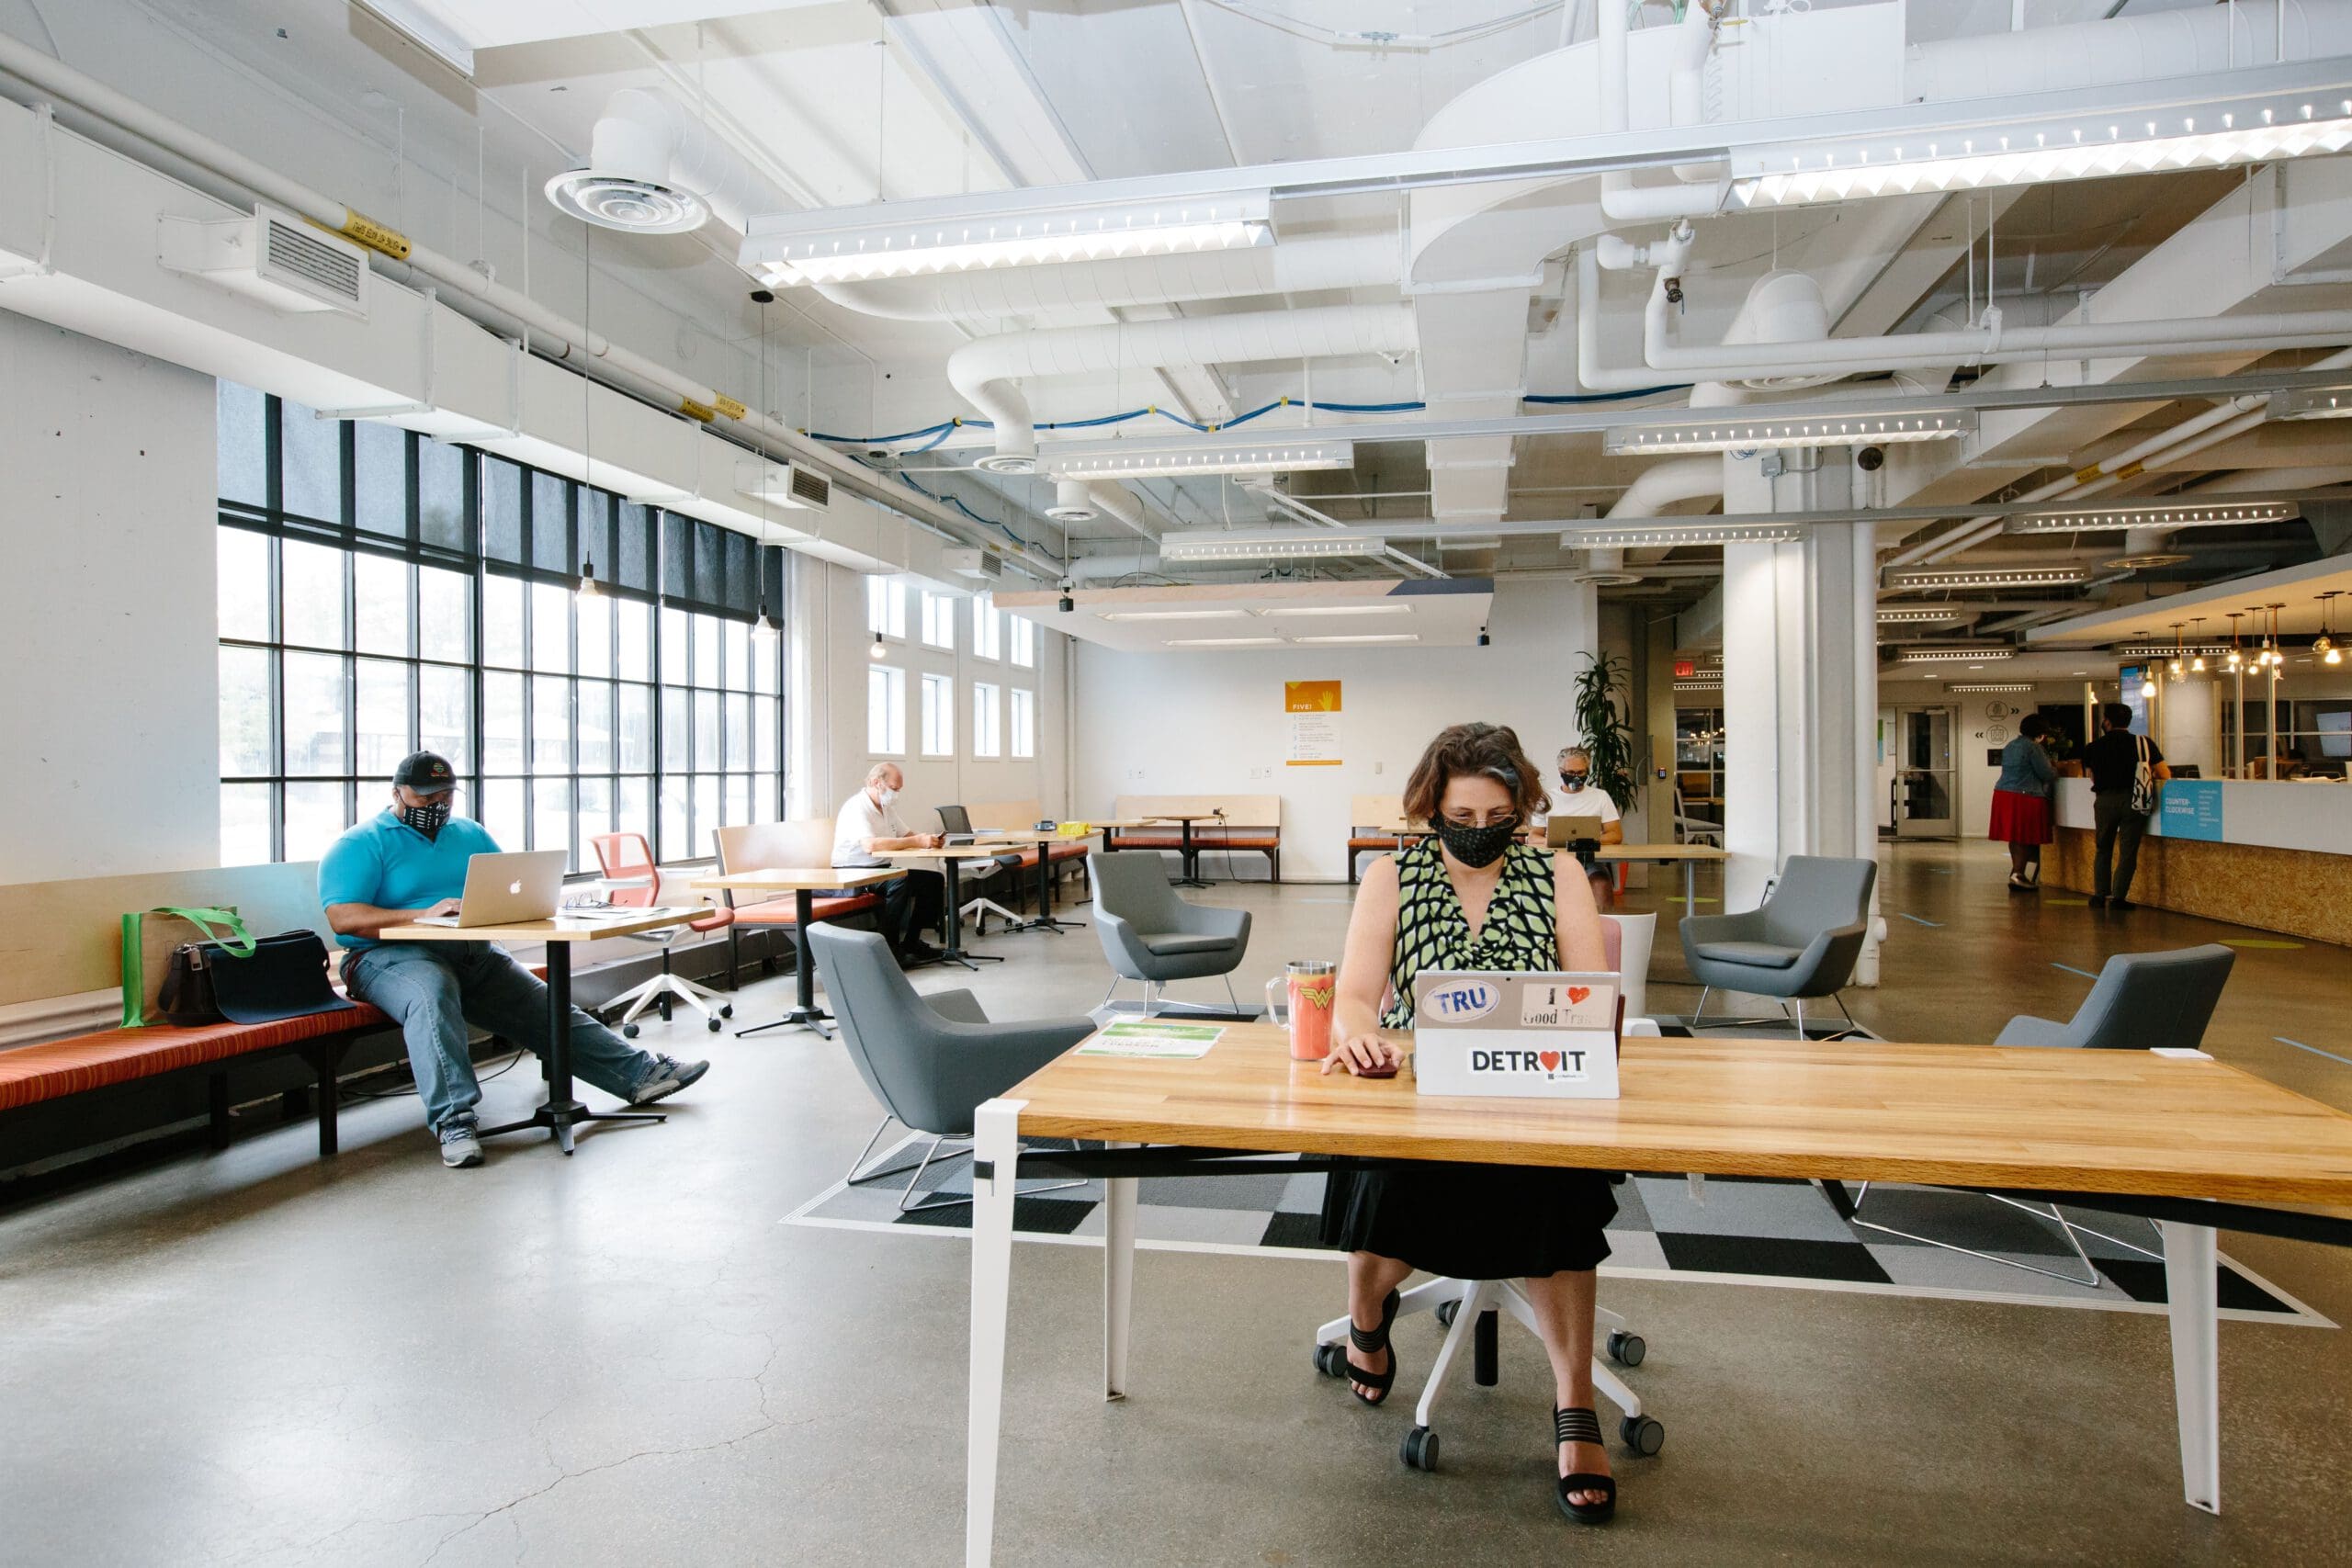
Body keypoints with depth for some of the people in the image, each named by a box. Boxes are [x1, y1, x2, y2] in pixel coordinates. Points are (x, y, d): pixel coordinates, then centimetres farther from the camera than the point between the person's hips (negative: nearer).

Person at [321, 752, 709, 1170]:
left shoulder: (470, 835, 20)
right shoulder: (361, 844, 1)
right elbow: (343, 917, -13)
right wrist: (424, 914, -26)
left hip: (476, 956, 6)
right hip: (392, 955, -6)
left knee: (545, 1007, -4)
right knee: (432, 994, -38)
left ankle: (640, 1074, -6)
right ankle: (454, 1120, -46)